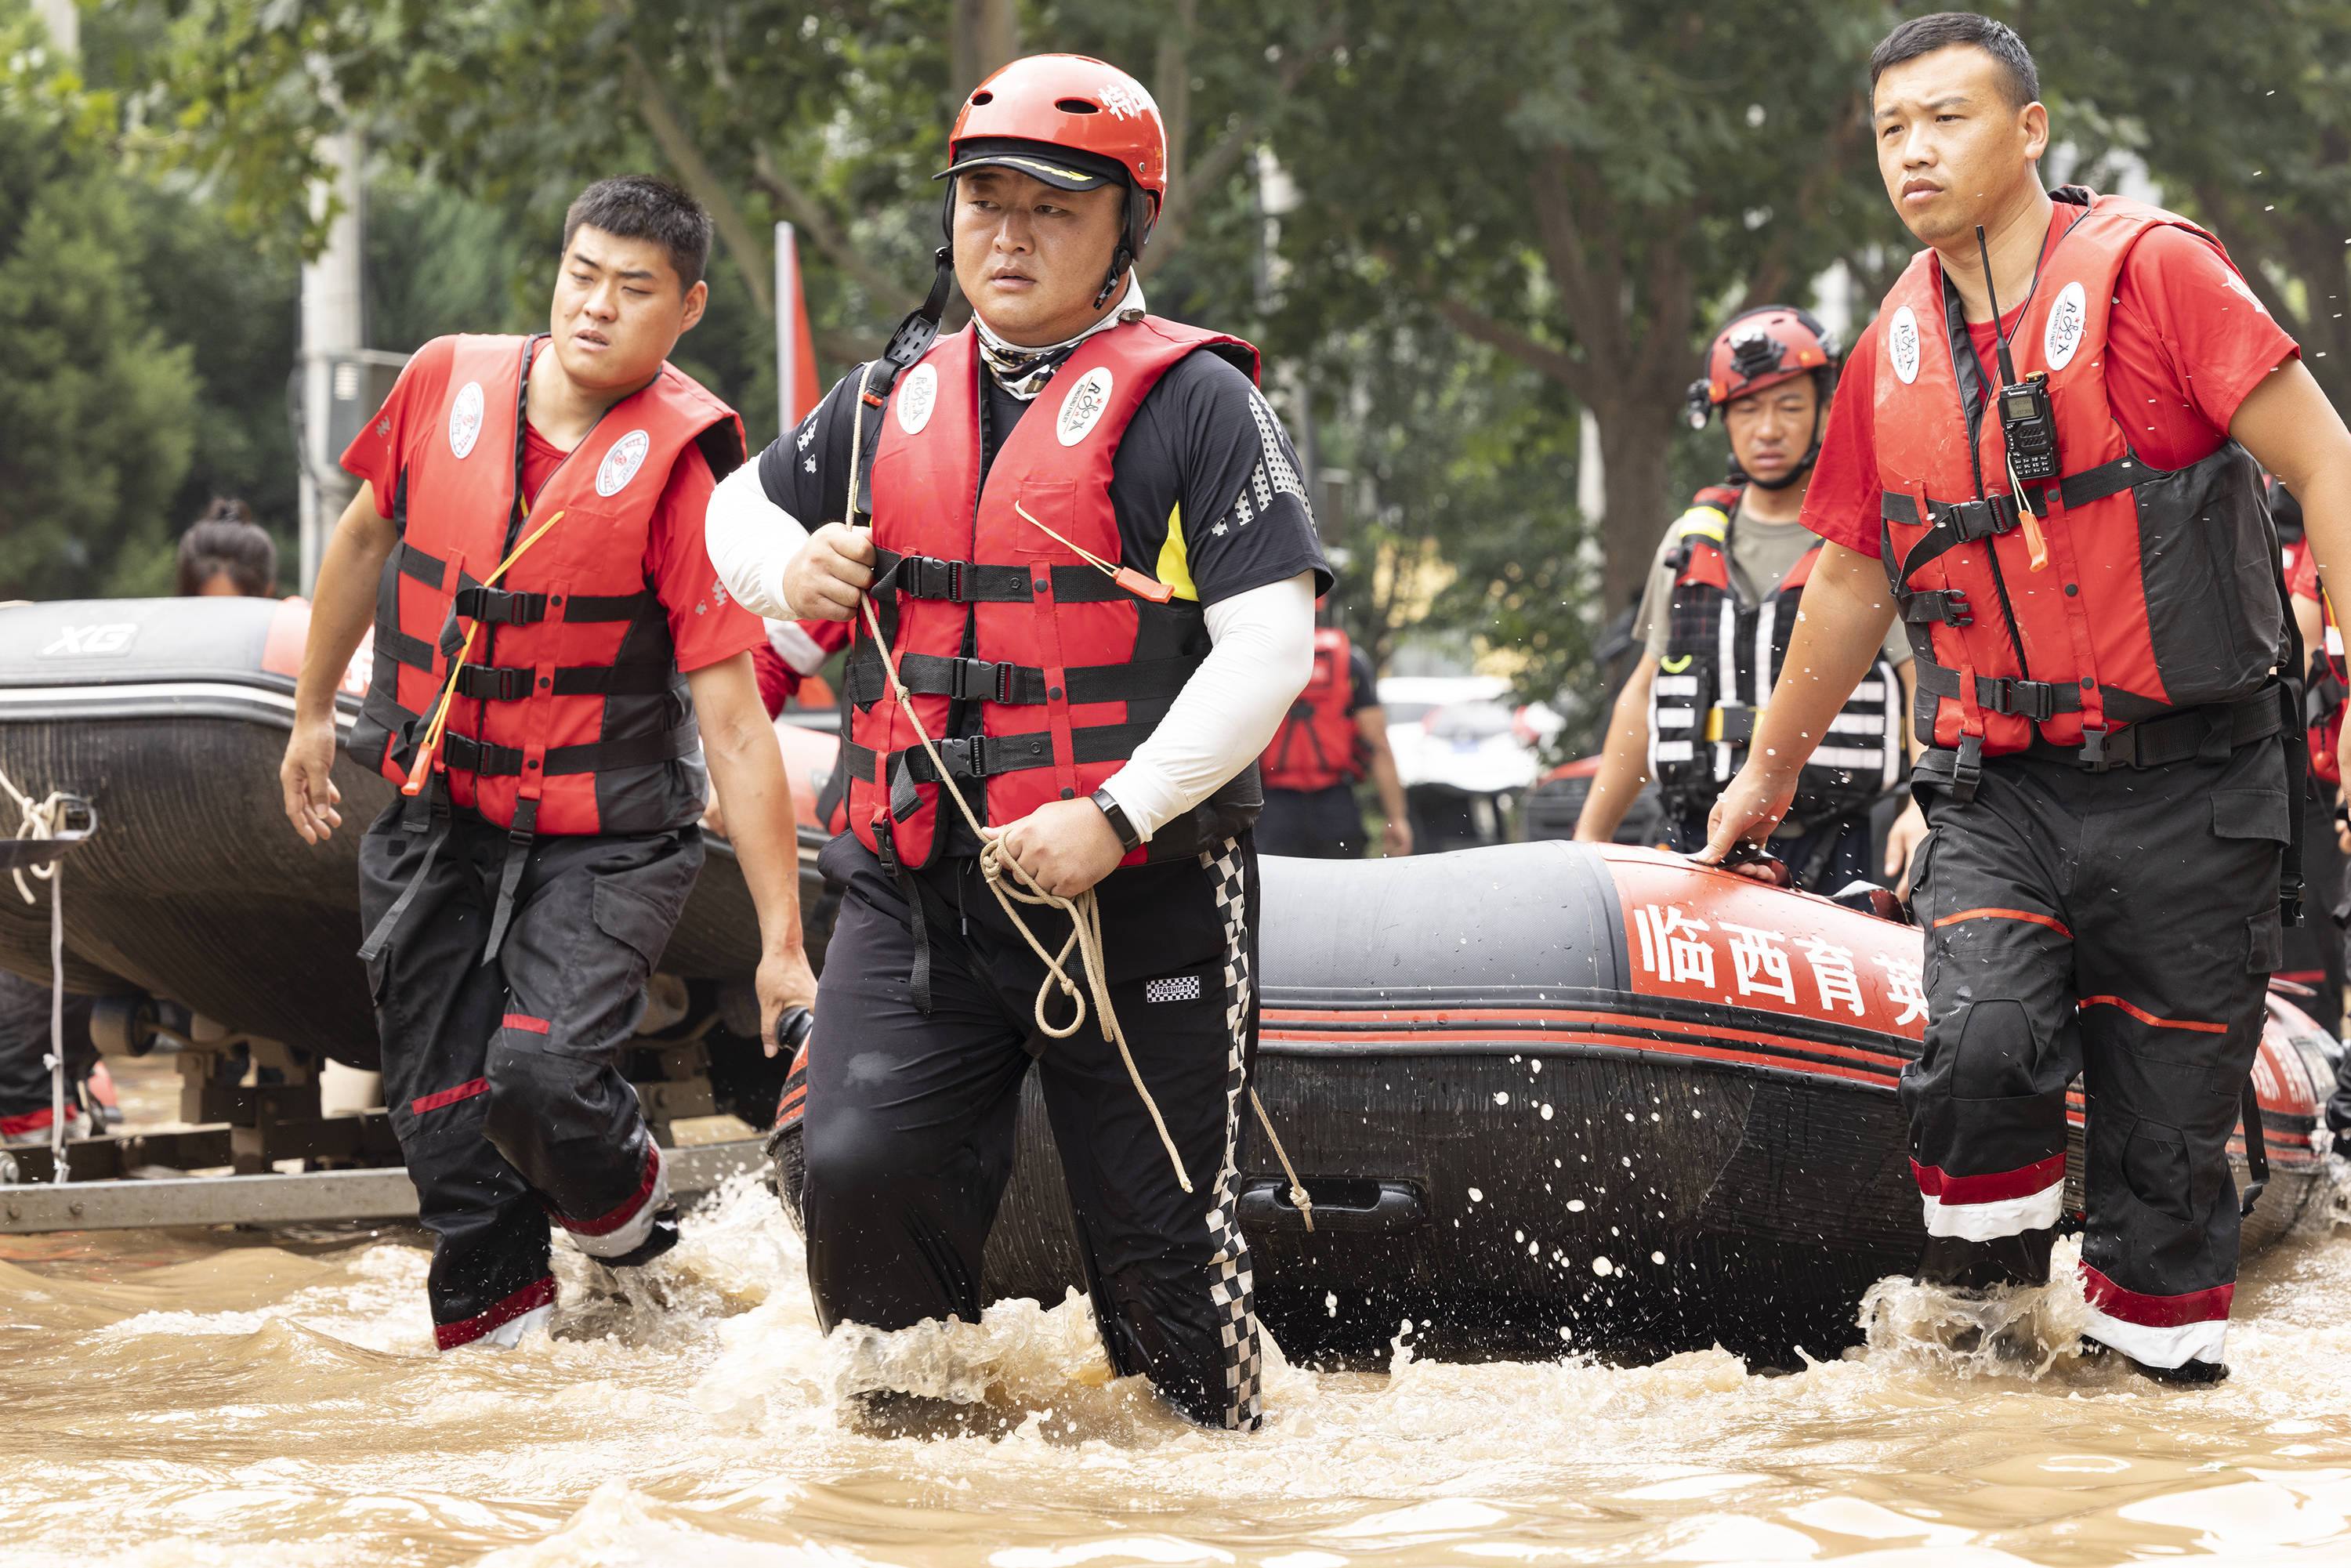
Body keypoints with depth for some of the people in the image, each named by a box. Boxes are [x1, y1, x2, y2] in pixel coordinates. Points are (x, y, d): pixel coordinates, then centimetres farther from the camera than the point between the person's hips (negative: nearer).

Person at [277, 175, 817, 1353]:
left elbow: (734, 727, -17)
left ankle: (627, 1202, 10)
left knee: (540, 1075, -22)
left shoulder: (679, 467, -16)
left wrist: (781, 946, -18)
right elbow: (367, 538, 17)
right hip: (433, 826, 4)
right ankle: (497, 1328, 20)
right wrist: (312, 713, 25)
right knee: (441, 1116, 3)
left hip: (602, 844, -4)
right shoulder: (448, 384, -4)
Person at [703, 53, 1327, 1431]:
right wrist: (791, 567, 4)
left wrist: (1115, 816, -21)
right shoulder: (897, 396, 13)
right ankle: (917, 1420, 12)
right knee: (861, 1168, -12)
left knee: (1162, 1242, 1)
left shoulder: (1193, 400, -5)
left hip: (1140, 894, -4)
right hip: (919, 891, 4)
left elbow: (1269, 648, -12)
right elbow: (743, 506, 29)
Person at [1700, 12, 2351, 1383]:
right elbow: (1853, 583, 25)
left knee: (2172, 1125, 0)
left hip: (2188, 789, -3)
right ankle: (1984, 1328, 0)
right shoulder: (1895, 352, 10)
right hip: (2003, 790, 3)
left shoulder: (2148, 268, -7)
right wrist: (1772, 770, 33)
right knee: (1983, 1040, -21)